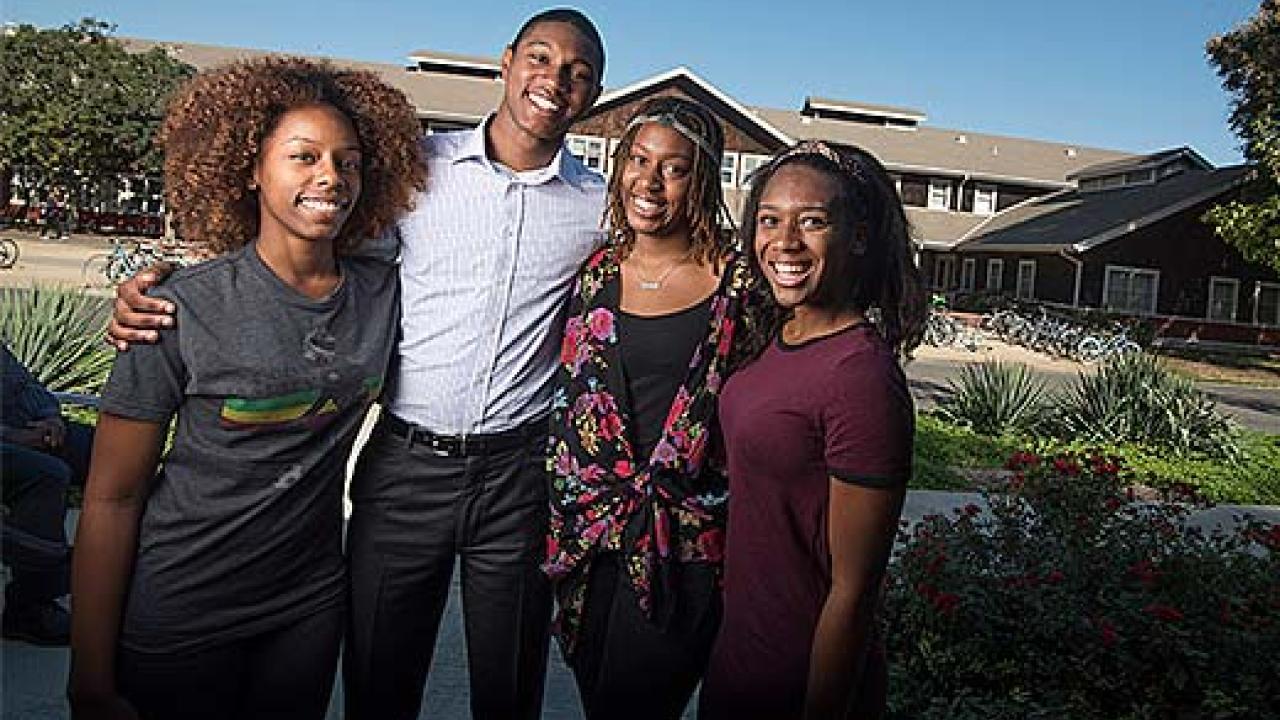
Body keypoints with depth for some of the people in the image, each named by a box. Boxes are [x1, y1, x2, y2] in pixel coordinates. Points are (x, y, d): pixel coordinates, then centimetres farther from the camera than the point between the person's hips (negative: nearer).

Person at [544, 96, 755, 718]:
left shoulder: (736, 280, -6)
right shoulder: (597, 275, 5)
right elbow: (567, 406, 11)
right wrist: (561, 536, 10)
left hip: (689, 544, -4)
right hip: (593, 529, 4)